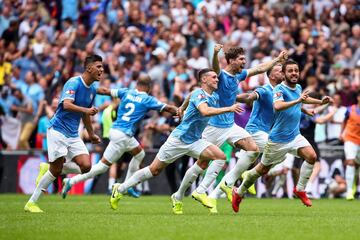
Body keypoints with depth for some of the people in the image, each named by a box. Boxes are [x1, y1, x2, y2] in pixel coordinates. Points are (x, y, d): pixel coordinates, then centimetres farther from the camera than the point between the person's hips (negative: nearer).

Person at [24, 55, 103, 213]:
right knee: (56, 170, -10)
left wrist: (91, 134, 32)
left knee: (85, 166, -9)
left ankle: (48, 169, 13)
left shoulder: (92, 90, 10)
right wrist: (86, 110, -43)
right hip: (58, 130, -7)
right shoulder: (74, 83, -15)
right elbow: (66, 104, -31)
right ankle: (31, 203, 4)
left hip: (73, 135, 7)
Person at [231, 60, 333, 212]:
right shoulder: (280, 89, -19)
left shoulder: (298, 88, 5)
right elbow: (277, 106, -41)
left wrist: (320, 102, 25)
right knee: (263, 169, 7)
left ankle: (300, 189, -4)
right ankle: (238, 193, 28)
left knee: (311, 156, -19)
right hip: (278, 139, -6)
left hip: (295, 136, 6)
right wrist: (298, 100, -46)